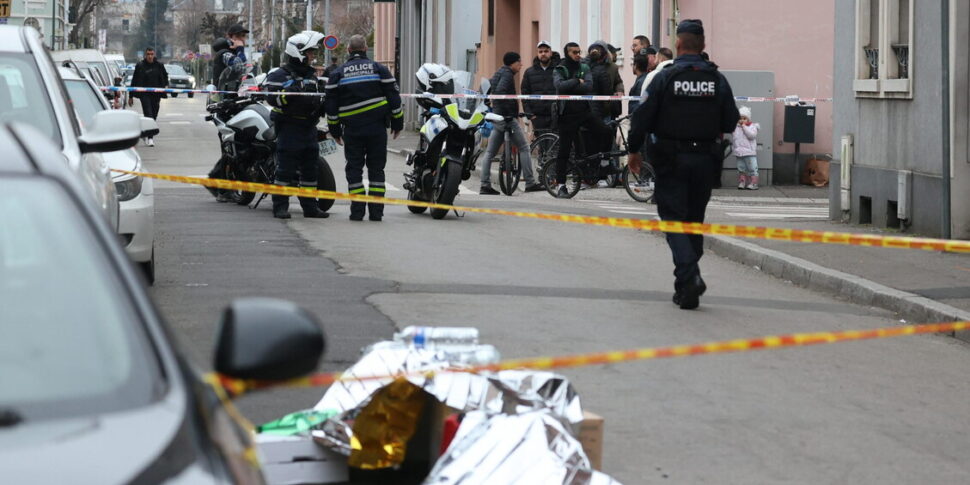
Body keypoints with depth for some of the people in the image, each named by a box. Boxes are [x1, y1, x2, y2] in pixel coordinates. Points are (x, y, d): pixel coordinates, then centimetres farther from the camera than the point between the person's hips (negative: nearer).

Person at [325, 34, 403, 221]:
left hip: (352, 129, 0)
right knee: (376, 168, 5)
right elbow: (394, 97, 3)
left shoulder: (337, 73, 4)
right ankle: (376, 211, 1)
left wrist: (335, 130, 13)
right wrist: (397, 123, 11)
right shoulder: (379, 69, 3)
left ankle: (357, 211, -2)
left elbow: (331, 105, 5)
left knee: (354, 168, 5)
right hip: (377, 128, 0)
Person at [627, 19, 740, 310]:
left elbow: (643, 117, -8)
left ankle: (689, 276, -20)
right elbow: (731, 123, 3)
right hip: (704, 160, 3)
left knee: (674, 218, -1)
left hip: (671, 160, -3)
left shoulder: (664, 78, -9)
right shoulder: (717, 80, 0)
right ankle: (688, 280, 21)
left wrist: (634, 150, 6)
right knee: (695, 219, 16)